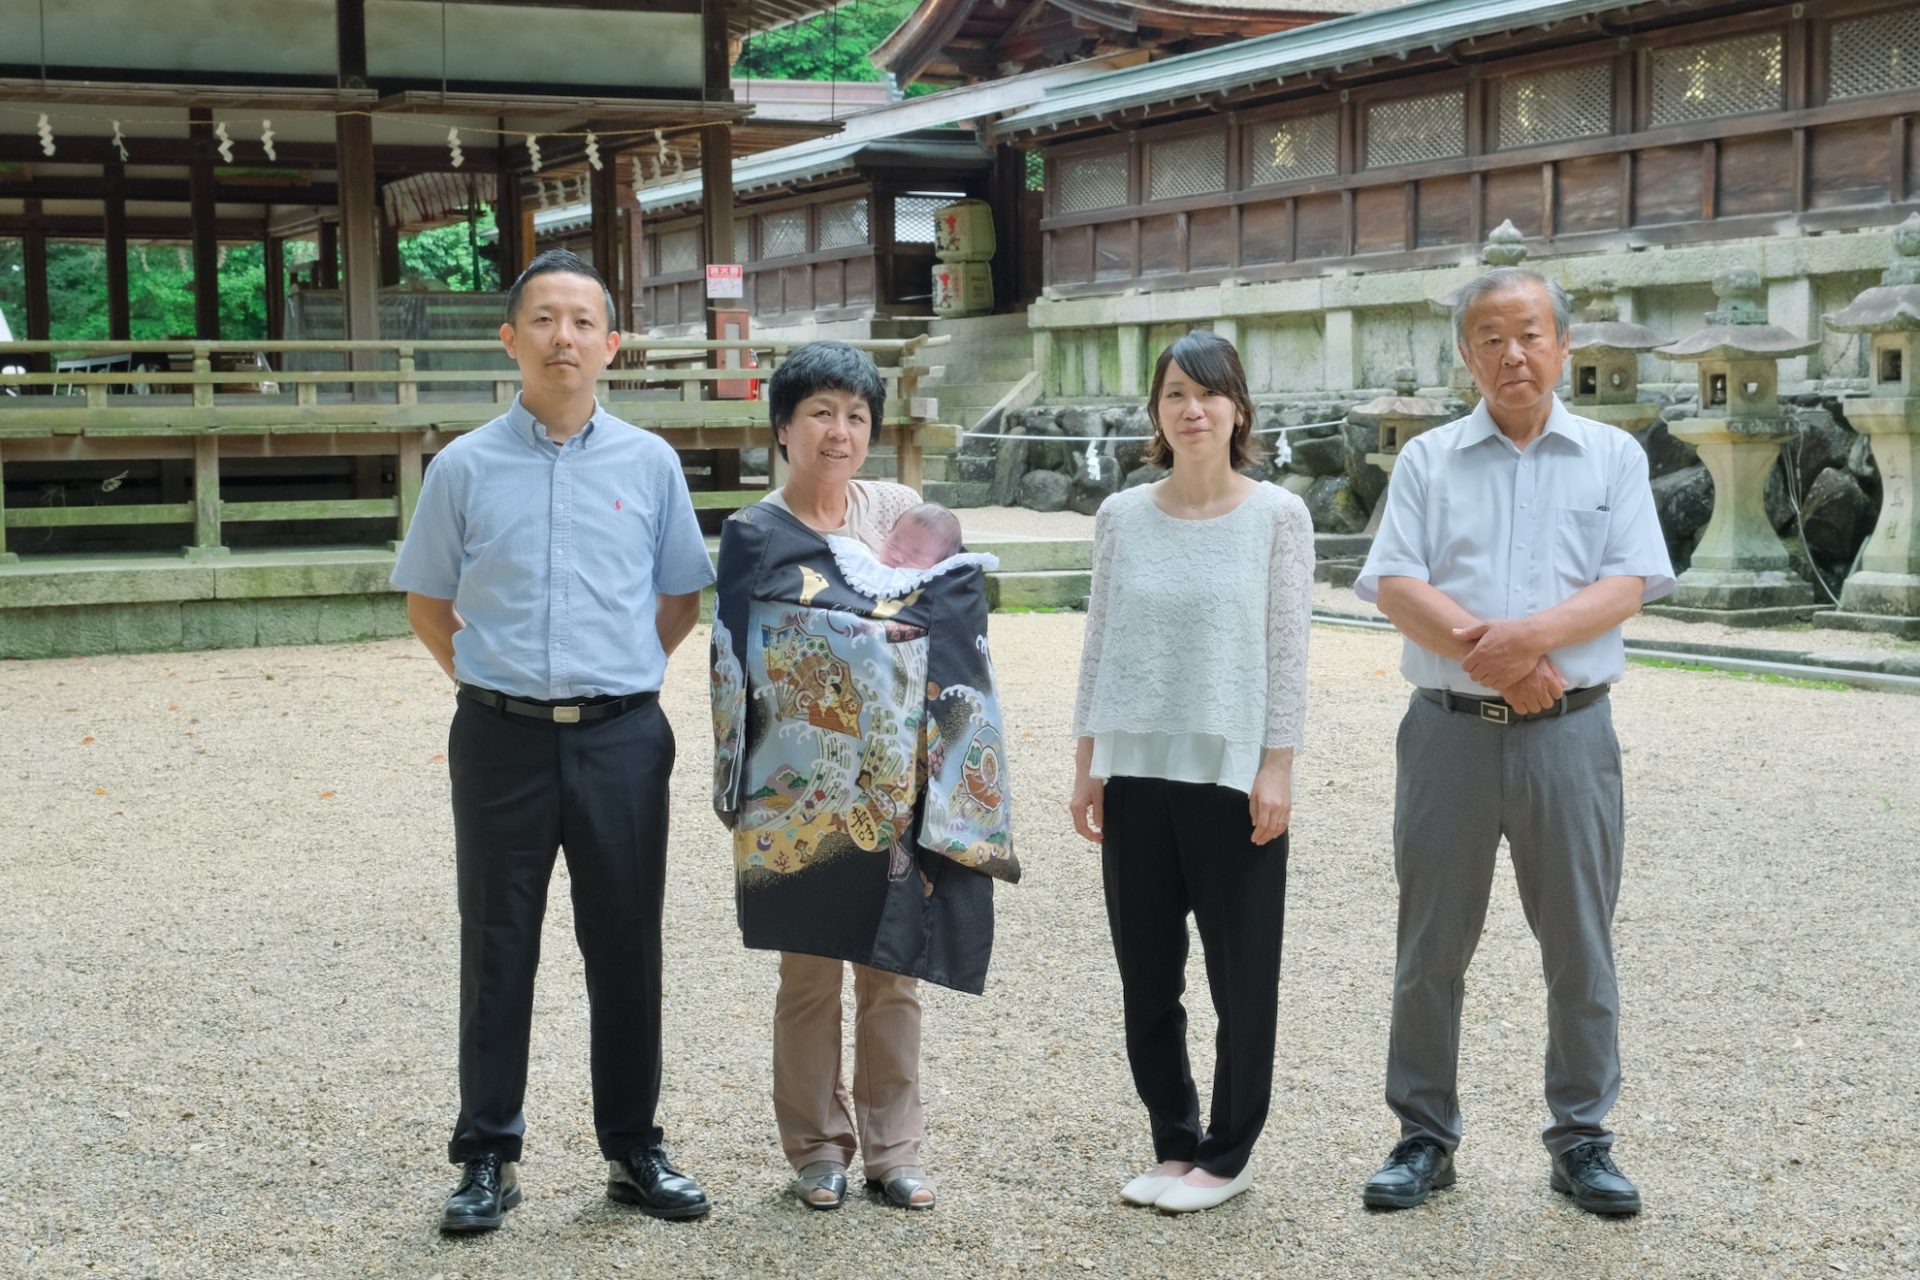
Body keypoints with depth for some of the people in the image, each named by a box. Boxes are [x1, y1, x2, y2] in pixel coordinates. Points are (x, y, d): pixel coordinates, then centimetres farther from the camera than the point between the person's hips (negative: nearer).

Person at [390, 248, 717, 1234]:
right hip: (502, 738, -1)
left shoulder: (649, 463, 4)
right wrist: (488, 677, 5)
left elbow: (681, 600, 14)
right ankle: (487, 1158, 16)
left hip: (621, 739, 1)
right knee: (497, 949, 6)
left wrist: (618, 675, 8)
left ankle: (633, 1151, 20)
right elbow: (427, 603, 12)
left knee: (626, 947, 7)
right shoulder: (465, 467, 2)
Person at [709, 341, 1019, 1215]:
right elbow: (740, 666, -6)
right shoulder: (755, 537, 0)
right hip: (803, 791, -3)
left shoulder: (901, 512, 9)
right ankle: (818, 1150, 17)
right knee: (810, 973, 5)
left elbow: (956, 624, 8)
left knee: (895, 970, 7)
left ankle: (893, 1150, 16)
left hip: (900, 786, 3)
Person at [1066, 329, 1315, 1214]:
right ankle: (1173, 1146, 23)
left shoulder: (1276, 516, -2)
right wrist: (1088, 764, 6)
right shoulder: (1122, 517, 5)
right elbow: (1099, 645, 9)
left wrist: (1276, 768, -8)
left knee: (1241, 973, 4)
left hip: (1233, 772, -3)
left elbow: (1287, 651, -3)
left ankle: (1227, 1154, 18)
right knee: (1146, 973, 8)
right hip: (1136, 770, 3)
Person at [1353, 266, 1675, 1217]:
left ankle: (1582, 1138, 18)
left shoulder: (1613, 457, 8)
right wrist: (1490, 658, -16)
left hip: (1568, 734, 0)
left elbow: (1630, 585, -4)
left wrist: (1534, 633, -20)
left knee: (1580, 948, 5)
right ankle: (1424, 1136, 17)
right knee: (1430, 948, 6)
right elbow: (1394, 585, -3)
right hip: (1449, 732, 1)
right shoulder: (1428, 460, 8)